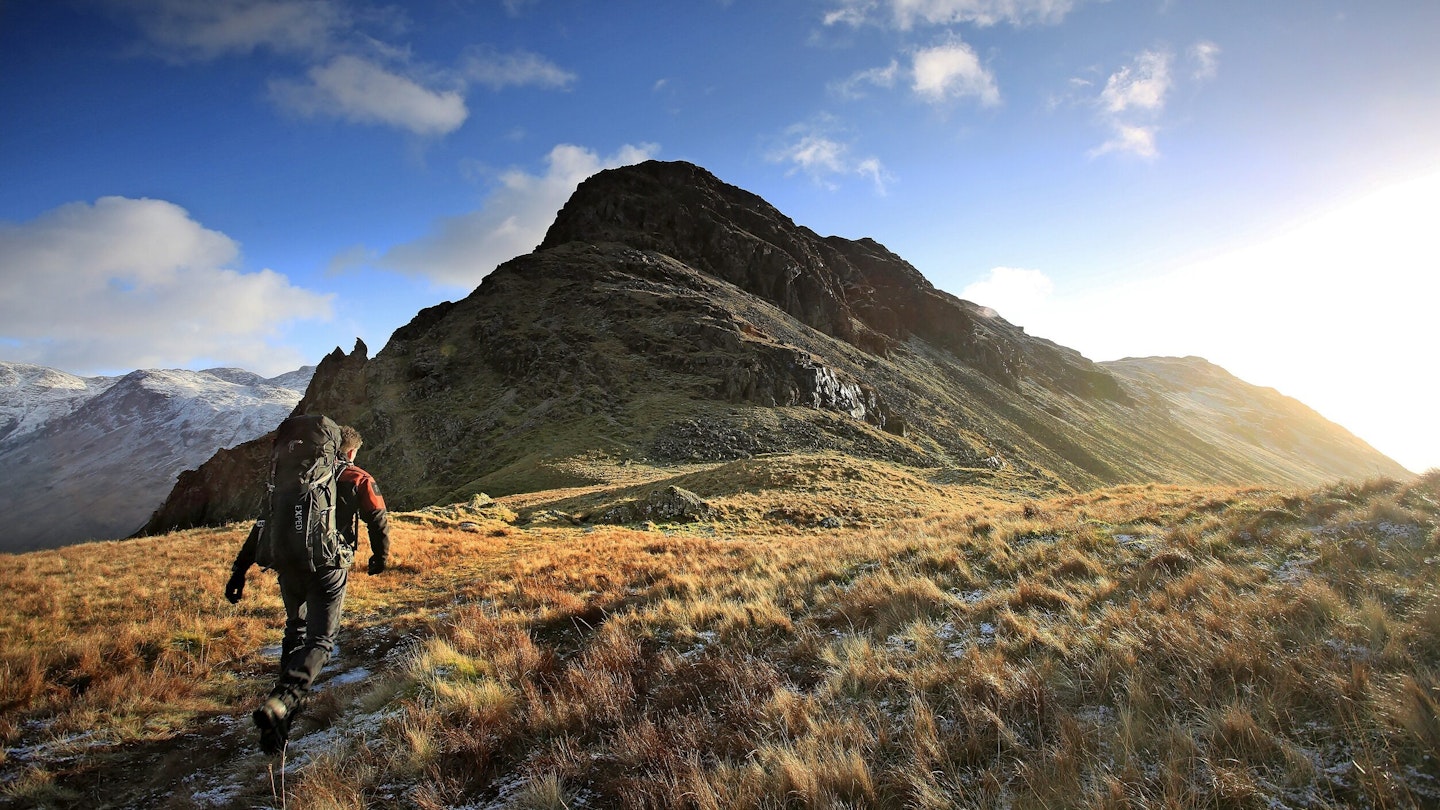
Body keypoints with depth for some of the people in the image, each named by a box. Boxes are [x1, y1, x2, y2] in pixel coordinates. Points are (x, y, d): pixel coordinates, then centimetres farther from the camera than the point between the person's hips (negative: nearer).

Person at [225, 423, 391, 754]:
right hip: (328, 568, -4)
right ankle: (278, 704, -22)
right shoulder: (359, 481, 4)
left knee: (295, 629, 26)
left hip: (289, 564, 5)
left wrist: (239, 570, 13)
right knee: (320, 640, 0)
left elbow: (263, 524, 12)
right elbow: (379, 523, 4)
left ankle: (290, 701, 33)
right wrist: (380, 558, 22)